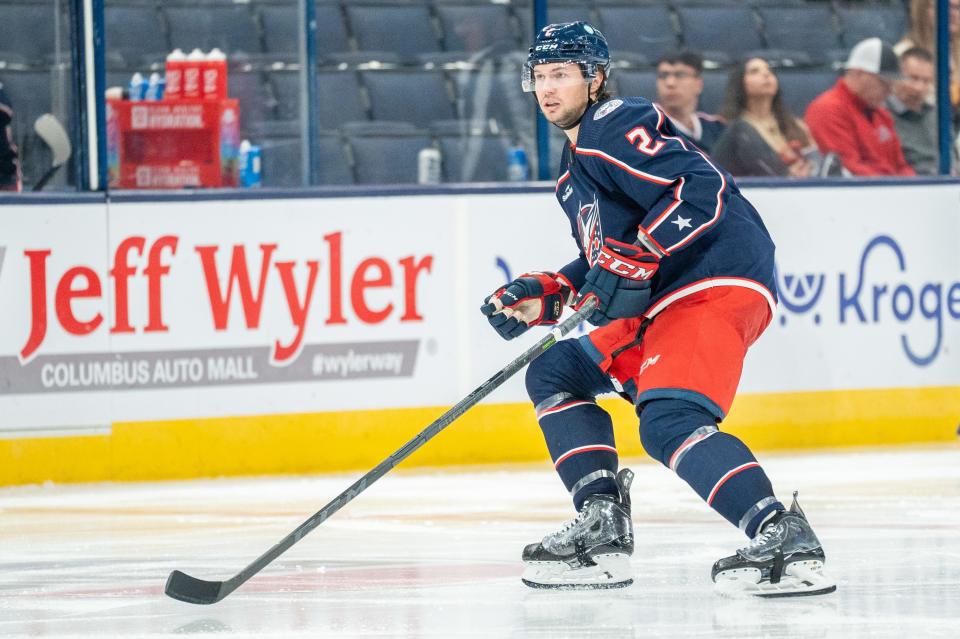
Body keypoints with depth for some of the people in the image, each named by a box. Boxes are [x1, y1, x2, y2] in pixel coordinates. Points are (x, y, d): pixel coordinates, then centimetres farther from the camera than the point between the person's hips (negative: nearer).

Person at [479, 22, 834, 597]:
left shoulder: (616, 127, -8)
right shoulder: (574, 169, 25)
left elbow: (702, 189, -22)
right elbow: (603, 263, 30)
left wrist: (633, 262, -25)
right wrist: (541, 297, 17)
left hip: (716, 285, -11)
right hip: (661, 303, 11)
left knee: (670, 422, -28)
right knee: (554, 374, 15)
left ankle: (784, 538, -36)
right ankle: (603, 528, 5)